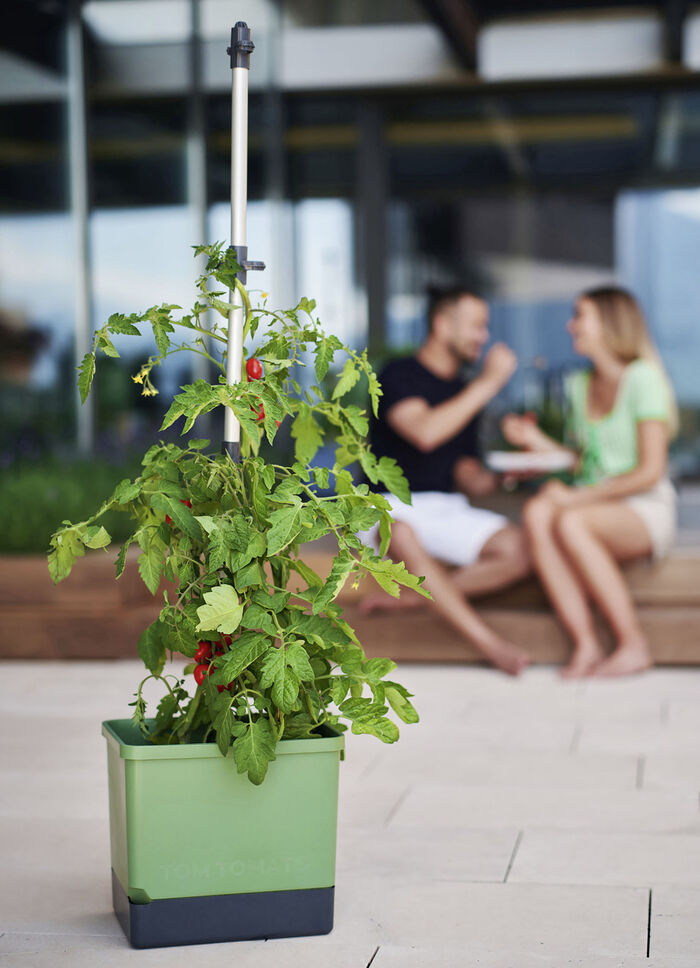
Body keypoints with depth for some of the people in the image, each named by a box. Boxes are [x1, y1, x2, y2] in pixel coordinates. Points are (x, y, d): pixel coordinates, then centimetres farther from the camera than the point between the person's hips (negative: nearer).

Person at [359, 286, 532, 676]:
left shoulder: (465, 392, 16)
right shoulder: (399, 376, -6)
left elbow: (467, 476, 16)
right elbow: (424, 432, -26)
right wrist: (488, 383, -21)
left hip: (446, 509, 6)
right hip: (389, 506, -6)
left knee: (517, 549, -21)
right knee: (402, 532, -42)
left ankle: (410, 595, -16)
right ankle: (485, 639, -36)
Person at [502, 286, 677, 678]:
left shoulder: (643, 377, -8)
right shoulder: (578, 385, 15)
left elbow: (650, 472, -14)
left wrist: (576, 498, -17)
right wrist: (537, 441, 5)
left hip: (647, 513, -5)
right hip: (594, 509, 6)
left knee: (570, 523, -35)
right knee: (537, 513, -28)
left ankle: (633, 645, -23)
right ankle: (586, 645, -32)